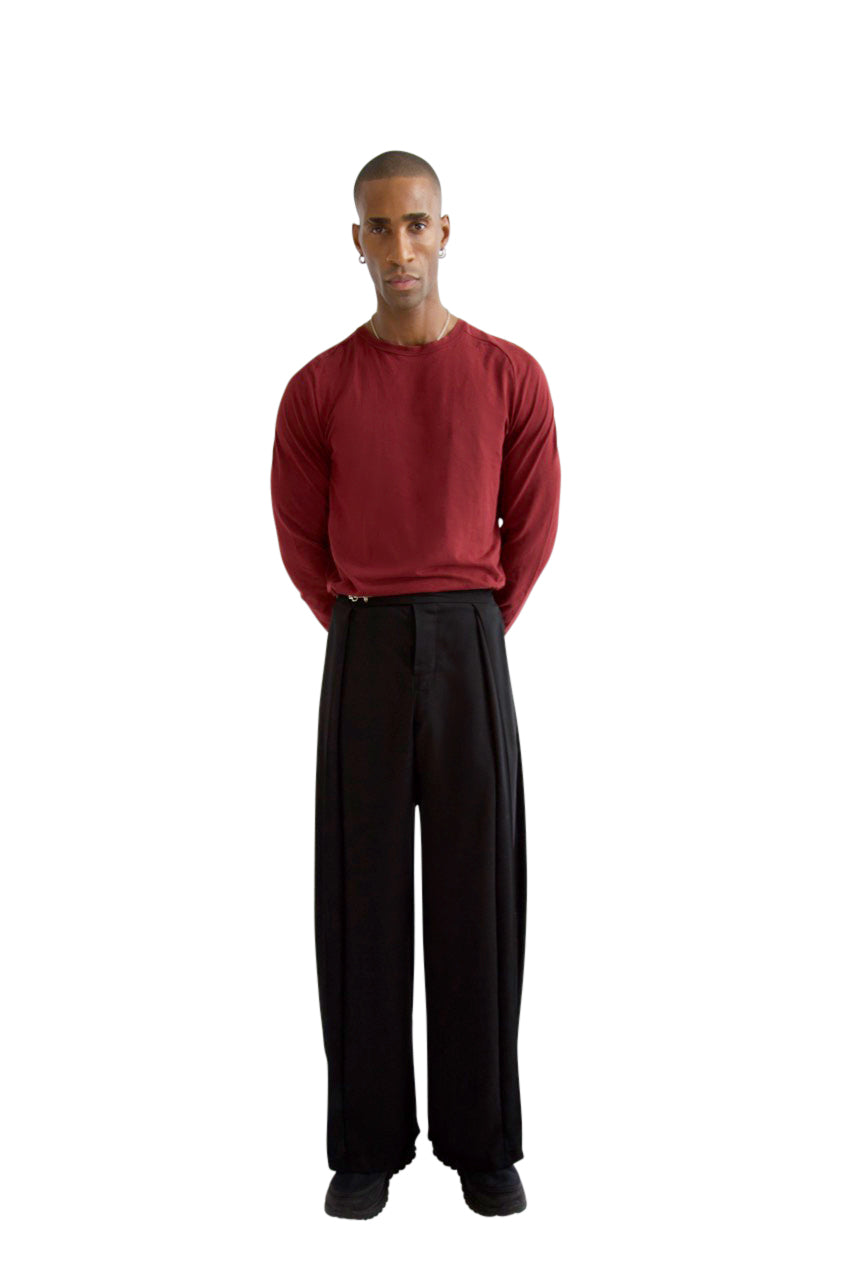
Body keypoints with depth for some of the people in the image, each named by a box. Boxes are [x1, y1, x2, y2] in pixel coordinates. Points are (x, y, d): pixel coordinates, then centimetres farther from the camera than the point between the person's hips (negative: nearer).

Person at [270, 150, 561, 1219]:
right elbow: (299, 536, 11)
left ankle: (482, 1140, 15)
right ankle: (368, 1140, 14)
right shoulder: (318, 389, 2)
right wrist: (368, 639, 12)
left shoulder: (511, 377, 2)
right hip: (361, 650, 0)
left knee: (479, 892, 3)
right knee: (361, 892, 2)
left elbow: (533, 527, 9)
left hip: (472, 645, 0)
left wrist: (470, 637, 11)